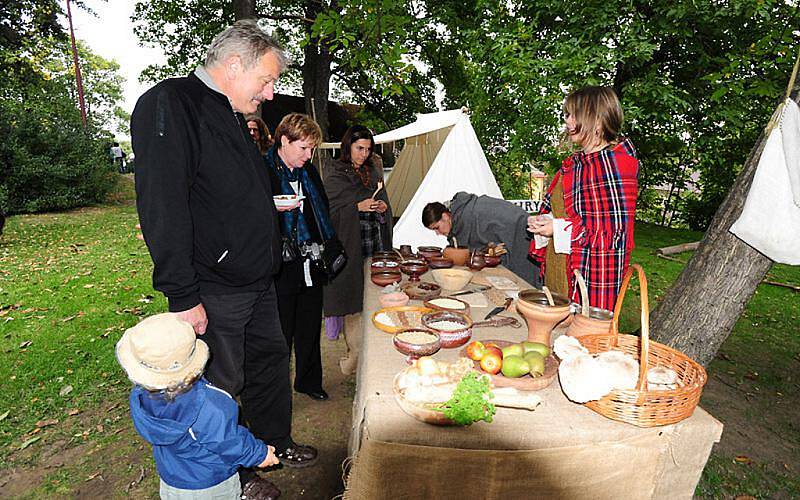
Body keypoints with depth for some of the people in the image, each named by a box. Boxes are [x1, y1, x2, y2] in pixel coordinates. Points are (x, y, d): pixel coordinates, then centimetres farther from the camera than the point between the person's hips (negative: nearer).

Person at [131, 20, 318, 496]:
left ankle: (275, 444, 41)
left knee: (270, 362, 20)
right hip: (213, 291, -9)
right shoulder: (169, 104, -15)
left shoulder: (233, 116, 14)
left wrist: (273, 204, 10)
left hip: (257, 280, 9)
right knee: (218, 388, 8)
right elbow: (162, 206, -22)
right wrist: (183, 296, -22)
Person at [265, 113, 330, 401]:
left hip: (312, 265, 6)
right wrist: (275, 209, -26)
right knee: (280, 333, 5)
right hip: (282, 267, -6)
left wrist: (324, 248, 15)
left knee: (310, 328, 17)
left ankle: (309, 381, 36)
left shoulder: (309, 171, 13)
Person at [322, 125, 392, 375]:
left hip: (376, 240, 5)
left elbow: (384, 201, 23)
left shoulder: (374, 171, 19)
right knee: (353, 298, -4)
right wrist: (358, 207, -16)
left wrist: (383, 207, 1)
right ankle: (355, 353, 7)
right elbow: (331, 207, -4)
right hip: (350, 243, -4)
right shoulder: (334, 171, 3)